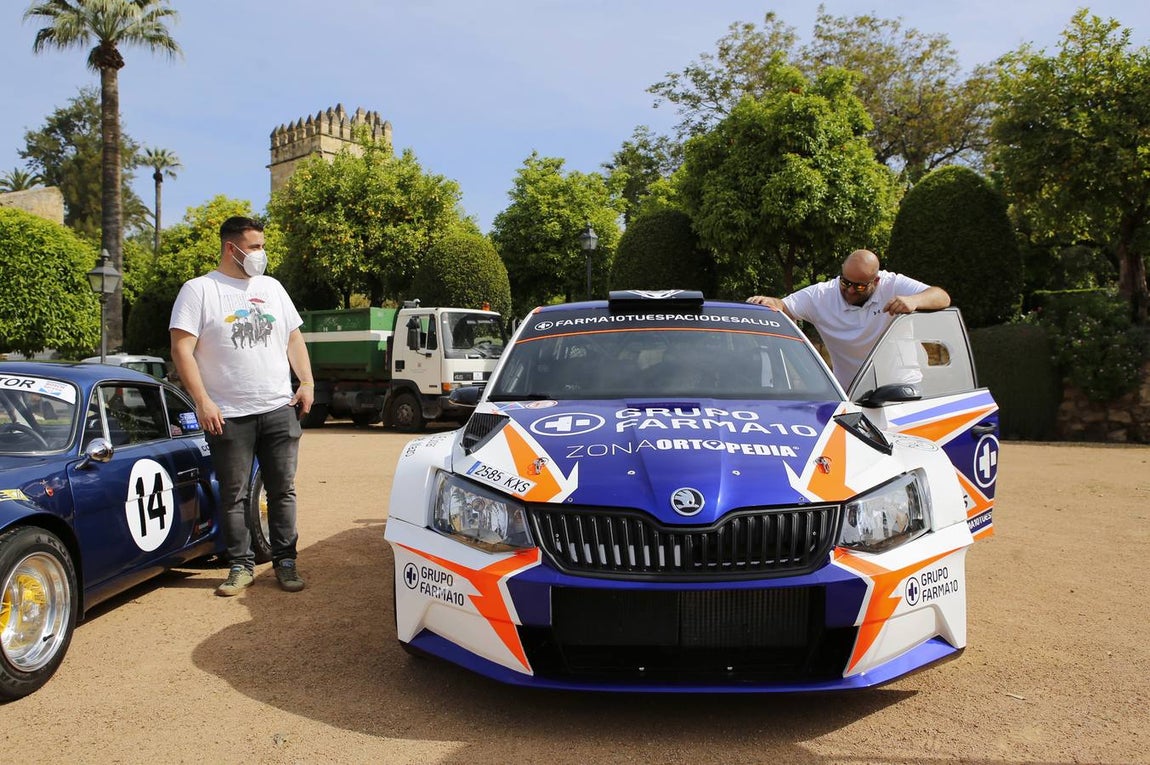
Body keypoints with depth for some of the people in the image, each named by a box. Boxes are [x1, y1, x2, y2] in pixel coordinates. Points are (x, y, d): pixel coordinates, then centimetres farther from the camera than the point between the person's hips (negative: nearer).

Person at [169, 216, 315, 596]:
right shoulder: (199, 290, -1)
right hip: (229, 416, -3)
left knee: (283, 490, 6)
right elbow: (182, 349, -7)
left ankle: (285, 561, 16)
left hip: (280, 409, 4)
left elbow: (294, 338, 18)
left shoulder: (272, 287, 15)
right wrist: (202, 401, -14)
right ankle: (241, 565, 17)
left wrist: (307, 382, 5)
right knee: (234, 496, 5)